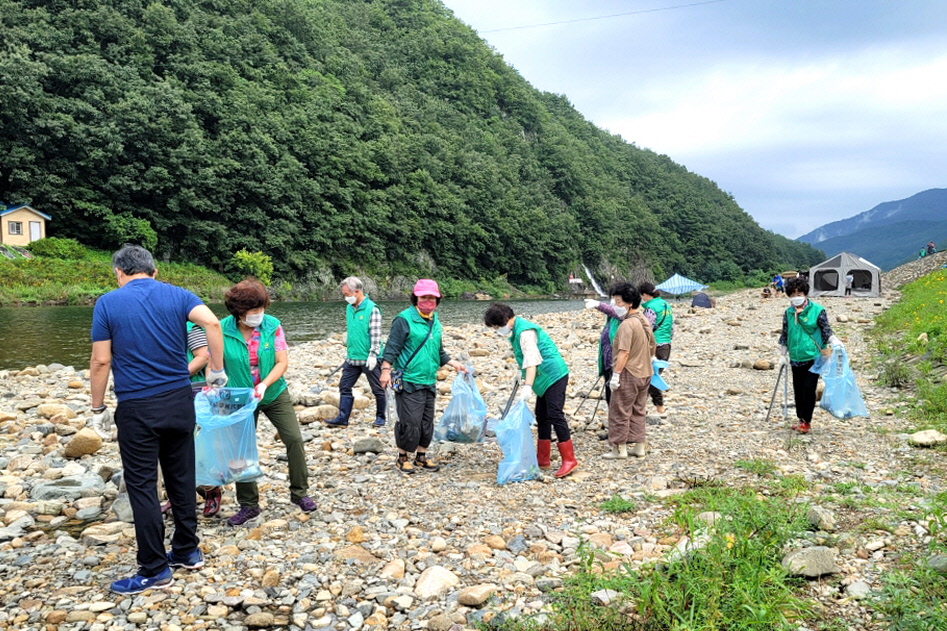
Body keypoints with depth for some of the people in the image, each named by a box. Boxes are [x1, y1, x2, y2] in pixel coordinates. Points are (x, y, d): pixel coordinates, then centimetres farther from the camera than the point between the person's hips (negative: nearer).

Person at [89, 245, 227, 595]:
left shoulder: (108, 303, -3)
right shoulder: (177, 295, 3)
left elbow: (101, 361, -5)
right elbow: (212, 322, -15)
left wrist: (98, 409, 4)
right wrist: (217, 370, -7)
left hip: (137, 408, -3)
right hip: (179, 401, 4)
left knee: (142, 487, 4)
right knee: (182, 478, 15)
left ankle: (154, 571, 9)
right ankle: (187, 551, 27)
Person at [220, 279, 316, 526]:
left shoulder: (272, 325, -14)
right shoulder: (222, 330, -16)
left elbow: (282, 362, -13)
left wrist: (264, 385, -27)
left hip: (275, 394, 0)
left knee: (294, 439, -6)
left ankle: (299, 492, 15)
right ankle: (248, 505, 23)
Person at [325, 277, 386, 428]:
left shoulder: (372, 309, -14)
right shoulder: (349, 308, 9)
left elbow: (376, 334, -17)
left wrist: (373, 354, -21)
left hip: (368, 359, -7)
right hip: (352, 358, 7)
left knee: (377, 389, 6)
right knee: (344, 387, 7)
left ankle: (380, 417, 20)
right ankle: (342, 418, 13)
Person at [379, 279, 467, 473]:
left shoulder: (435, 321, 13)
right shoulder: (404, 319, -9)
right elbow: (392, 347, -11)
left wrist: (453, 363, 15)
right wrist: (386, 370, -19)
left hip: (429, 382, 7)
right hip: (409, 382, -7)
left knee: (427, 423, 12)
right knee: (409, 422, -6)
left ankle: (421, 457, 27)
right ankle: (402, 458, 12)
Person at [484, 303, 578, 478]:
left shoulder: (525, 332, -20)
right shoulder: (515, 331, 11)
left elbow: (532, 360, -30)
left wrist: (527, 386, -36)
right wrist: (522, 373, 30)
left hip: (553, 375, -11)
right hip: (545, 378, 11)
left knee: (555, 415, -12)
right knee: (542, 416, 12)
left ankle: (569, 460, -8)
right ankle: (543, 459, 18)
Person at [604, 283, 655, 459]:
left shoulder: (627, 324, -20)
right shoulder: (644, 321, 8)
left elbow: (624, 353, -24)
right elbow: (652, 346, 16)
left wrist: (616, 374, -21)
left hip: (629, 374, -9)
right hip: (645, 373, 9)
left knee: (619, 412, 1)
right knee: (638, 411, 16)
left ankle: (619, 448, 7)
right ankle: (640, 447, 20)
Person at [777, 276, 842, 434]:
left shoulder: (817, 310, -6)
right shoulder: (788, 312, 6)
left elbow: (826, 330, -1)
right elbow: (784, 335, 14)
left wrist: (834, 342, -19)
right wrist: (783, 355, 15)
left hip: (813, 357, -4)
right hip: (796, 358, 4)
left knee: (809, 389, -6)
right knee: (798, 390, 11)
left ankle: (807, 421, 6)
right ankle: (800, 418, 24)